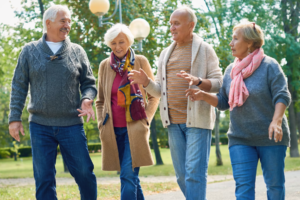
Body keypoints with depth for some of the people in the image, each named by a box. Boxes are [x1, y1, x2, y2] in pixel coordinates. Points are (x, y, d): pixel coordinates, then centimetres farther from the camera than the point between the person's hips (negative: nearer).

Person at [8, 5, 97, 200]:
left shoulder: (77, 51, 6)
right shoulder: (30, 51, 5)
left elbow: (89, 84, 10)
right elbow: (19, 86, 6)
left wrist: (87, 99, -12)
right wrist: (15, 117, 0)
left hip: (71, 125, 0)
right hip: (40, 125, 0)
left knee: (84, 172, -1)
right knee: (44, 178, 1)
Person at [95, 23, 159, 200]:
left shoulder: (141, 62, 1)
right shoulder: (105, 65, 8)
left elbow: (154, 96, 5)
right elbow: (100, 100, 17)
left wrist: (145, 121, -4)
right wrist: (102, 125, 7)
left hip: (134, 129, -3)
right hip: (114, 130, 3)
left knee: (128, 176, -14)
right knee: (131, 178, 9)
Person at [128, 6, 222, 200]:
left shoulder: (204, 49, 1)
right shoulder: (166, 54, 17)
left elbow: (218, 83, -5)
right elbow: (160, 90, 17)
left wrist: (197, 81, -24)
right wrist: (145, 81, -3)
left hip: (197, 119, -6)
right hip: (174, 122, 6)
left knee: (194, 173, -11)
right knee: (182, 175, 7)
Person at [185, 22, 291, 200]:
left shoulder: (269, 65, -6)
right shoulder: (231, 70, 10)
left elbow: (282, 97, -12)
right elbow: (223, 102, 13)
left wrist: (276, 121, -27)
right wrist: (203, 96, -5)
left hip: (270, 137, -4)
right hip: (240, 139, 4)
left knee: (274, 183, 5)